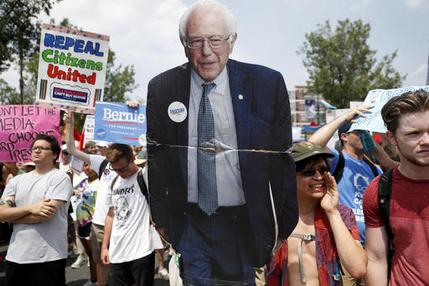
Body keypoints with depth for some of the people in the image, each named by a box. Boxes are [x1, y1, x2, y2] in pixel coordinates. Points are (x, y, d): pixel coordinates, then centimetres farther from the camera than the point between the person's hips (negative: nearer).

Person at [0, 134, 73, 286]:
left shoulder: (60, 178, -7)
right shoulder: (17, 180, 10)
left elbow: (46, 214, -17)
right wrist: (30, 208, -16)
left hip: (49, 257, -5)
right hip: (16, 256, 5)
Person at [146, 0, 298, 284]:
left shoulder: (268, 84, -7)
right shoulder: (161, 88, -3)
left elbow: (282, 158, -2)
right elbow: (155, 157, 5)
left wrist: (286, 227, -1)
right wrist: (161, 219, 4)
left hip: (245, 224, 0)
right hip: (188, 223, 1)